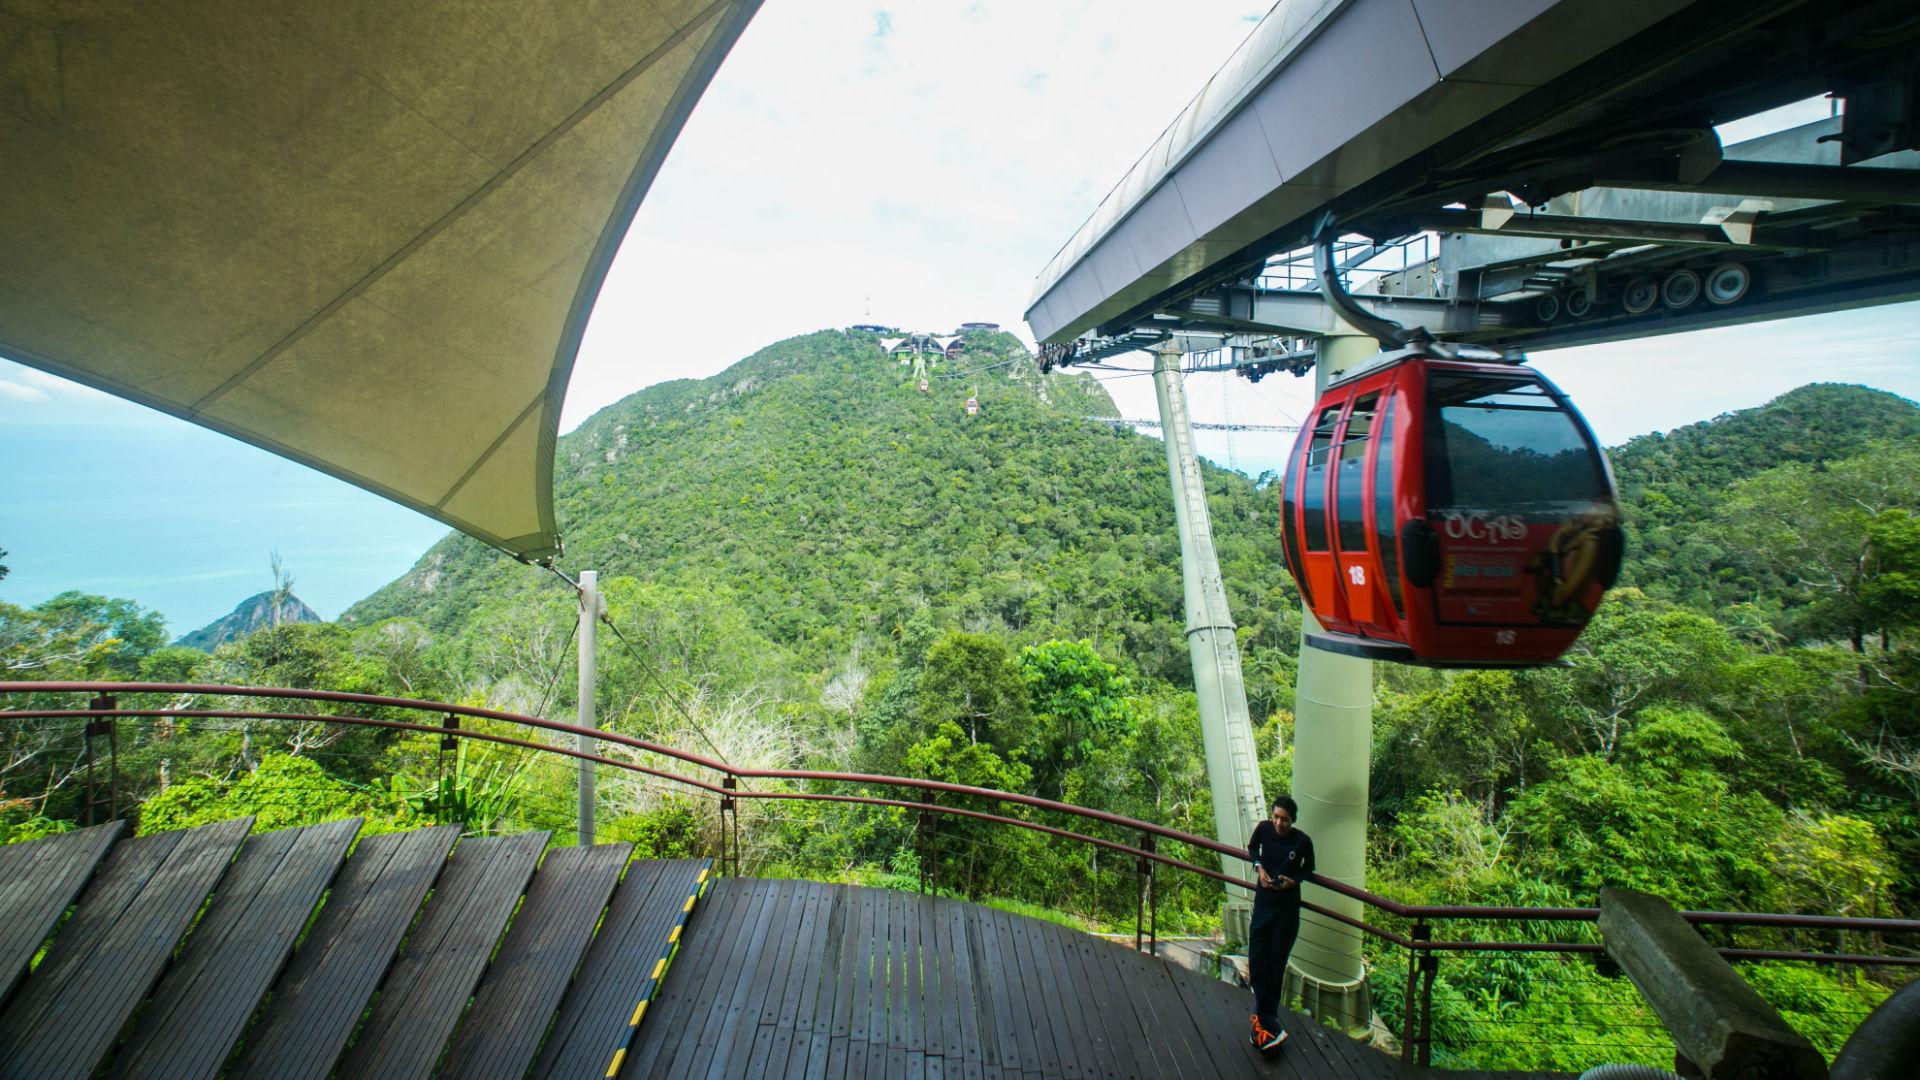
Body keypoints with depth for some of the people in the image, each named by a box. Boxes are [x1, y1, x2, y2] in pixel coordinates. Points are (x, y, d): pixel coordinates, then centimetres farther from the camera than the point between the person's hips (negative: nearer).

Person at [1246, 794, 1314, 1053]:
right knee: (1256, 960, -1)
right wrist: (1259, 867, -6)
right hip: (1263, 903, 2)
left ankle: (1264, 1016, 21)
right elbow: (1252, 848, 11)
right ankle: (1268, 1020, 8)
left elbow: (1309, 868, 5)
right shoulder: (1264, 828, -11)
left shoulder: (1302, 842, -15)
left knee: (1276, 963, 7)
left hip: (1288, 908, -2)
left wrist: (1293, 880, -13)